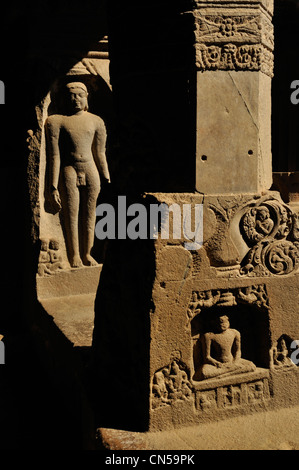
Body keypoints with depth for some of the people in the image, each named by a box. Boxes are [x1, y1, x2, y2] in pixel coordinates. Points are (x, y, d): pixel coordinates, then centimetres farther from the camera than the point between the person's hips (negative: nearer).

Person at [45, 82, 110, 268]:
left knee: (89, 214, 6)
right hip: (68, 171, -3)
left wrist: (107, 180, 10)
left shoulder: (95, 121, 8)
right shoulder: (56, 121, -1)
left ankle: (87, 254, 17)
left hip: (91, 171, 3)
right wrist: (53, 187, -9)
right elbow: (54, 156, -5)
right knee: (71, 215, 0)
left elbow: (100, 154, 12)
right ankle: (74, 255, 12)